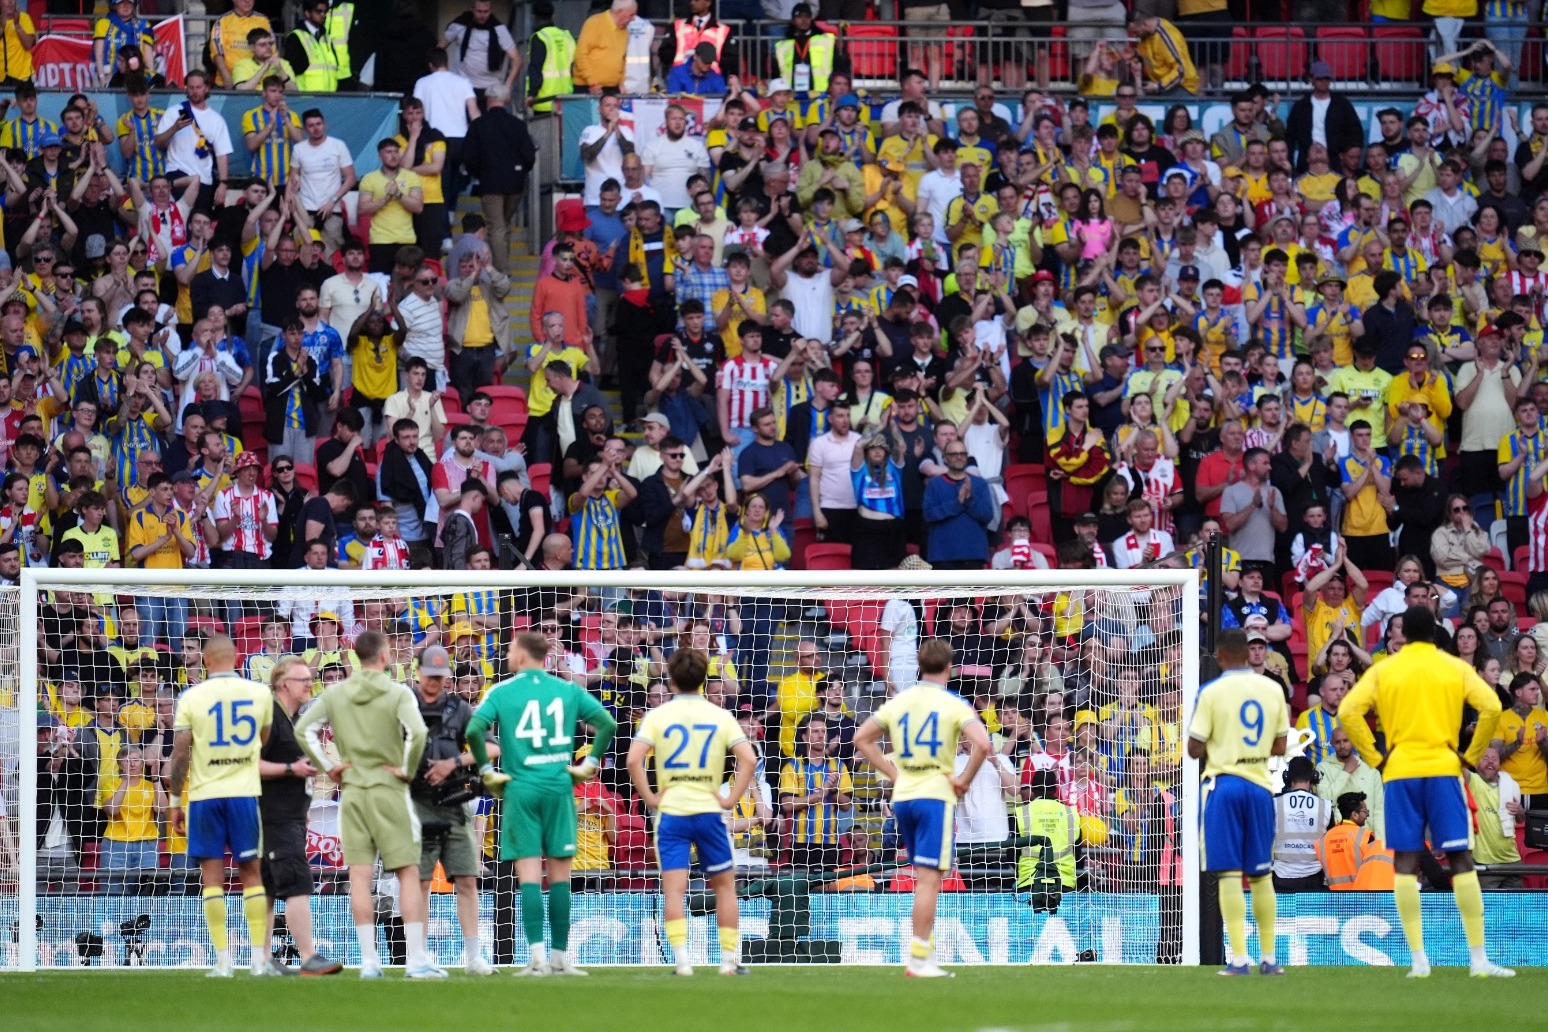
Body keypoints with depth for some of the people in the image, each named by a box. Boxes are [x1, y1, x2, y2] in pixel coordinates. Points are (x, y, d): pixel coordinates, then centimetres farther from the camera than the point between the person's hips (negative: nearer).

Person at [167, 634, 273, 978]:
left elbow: (180, 753, -4)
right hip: (245, 791, 1)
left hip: (204, 794, -1)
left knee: (212, 875, 2)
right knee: (251, 872, 8)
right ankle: (260, 958, 4)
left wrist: (175, 802, 4)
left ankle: (223, 960, -2)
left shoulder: (192, 697, -3)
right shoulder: (259, 693, 2)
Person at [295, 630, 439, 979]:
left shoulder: (335, 693, 5)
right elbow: (417, 732, -20)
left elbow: (303, 729, 1)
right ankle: (417, 959, -4)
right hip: (388, 790, -3)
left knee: (360, 875, 2)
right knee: (408, 872, 1)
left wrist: (326, 766, 5)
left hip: (352, 790, 3)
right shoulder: (398, 693, -7)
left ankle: (369, 960, 0)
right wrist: (407, 770, -7)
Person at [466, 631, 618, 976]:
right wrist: (589, 763, 6)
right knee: (559, 876, 5)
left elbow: (474, 730, -13)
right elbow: (608, 724, 0)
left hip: (520, 790, -2)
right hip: (559, 790, 2)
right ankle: (561, 957, 7)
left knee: (529, 875, -3)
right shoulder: (568, 690, 6)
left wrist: (487, 771, -2)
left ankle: (538, 957, -11)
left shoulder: (502, 692, -1)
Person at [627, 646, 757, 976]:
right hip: (709, 810, 1)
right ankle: (730, 959, 12)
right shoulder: (719, 716, 3)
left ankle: (681, 960, -13)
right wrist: (731, 799, -2)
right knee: (724, 886, 13)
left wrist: (649, 797, -3)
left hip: (671, 812, -1)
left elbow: (634, 759, -12)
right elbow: (749, 758, -7)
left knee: (674, 889, -3)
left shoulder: (657, 715, 0)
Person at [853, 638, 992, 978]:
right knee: (929, 879, -6)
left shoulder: (899, 701, 9)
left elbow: (861, 738, 13)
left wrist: (893, 773, 11)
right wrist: (965, 780, -7)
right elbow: (981, 744, -20)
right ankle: (919, 959, -10)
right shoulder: (954, 705, -6)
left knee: (924, 879, 16)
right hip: (935, 796, -6)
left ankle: (925, 952, 17)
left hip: (902, 796, 6)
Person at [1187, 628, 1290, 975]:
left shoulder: (1212, 692, -6)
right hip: (1260, 784, 4)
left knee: (1229, 873, -4)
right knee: (1262, 874, 11)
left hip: (1223, 783, -4)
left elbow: (1195, 749, -6)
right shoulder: (1273, 690, 5)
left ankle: (1239, 957, -11)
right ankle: (1268, 958, 13)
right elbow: (1280, 747, 9)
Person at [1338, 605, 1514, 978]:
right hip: (1444, 770, -1)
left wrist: (1375, 758, 2)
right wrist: (1471, 756, 2)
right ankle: (1478, 958, -4)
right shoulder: (1456, 668, 6)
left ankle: (1418, 959, -5)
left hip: (1400, 772, 1)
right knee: (1461, 860, 1)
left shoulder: (1383, 670, 7)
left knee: (1406, 863, 2)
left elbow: (1348, 712, -5)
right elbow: (1491, 707, -7)